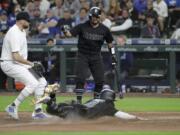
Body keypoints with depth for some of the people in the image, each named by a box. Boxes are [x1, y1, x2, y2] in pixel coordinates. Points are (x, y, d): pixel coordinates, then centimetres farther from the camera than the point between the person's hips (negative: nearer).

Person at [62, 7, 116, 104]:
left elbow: (109, 42, 12)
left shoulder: (104, 29, 0)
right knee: (80, 78, -13)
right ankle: (78, 101, -7)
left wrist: (113, 56, 9)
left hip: (96, 57, 2)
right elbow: (70, 34, -14)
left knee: (100, 80, -3)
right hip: (83, 56, -2)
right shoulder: (82, 27, -6)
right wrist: (65, 31, -36)